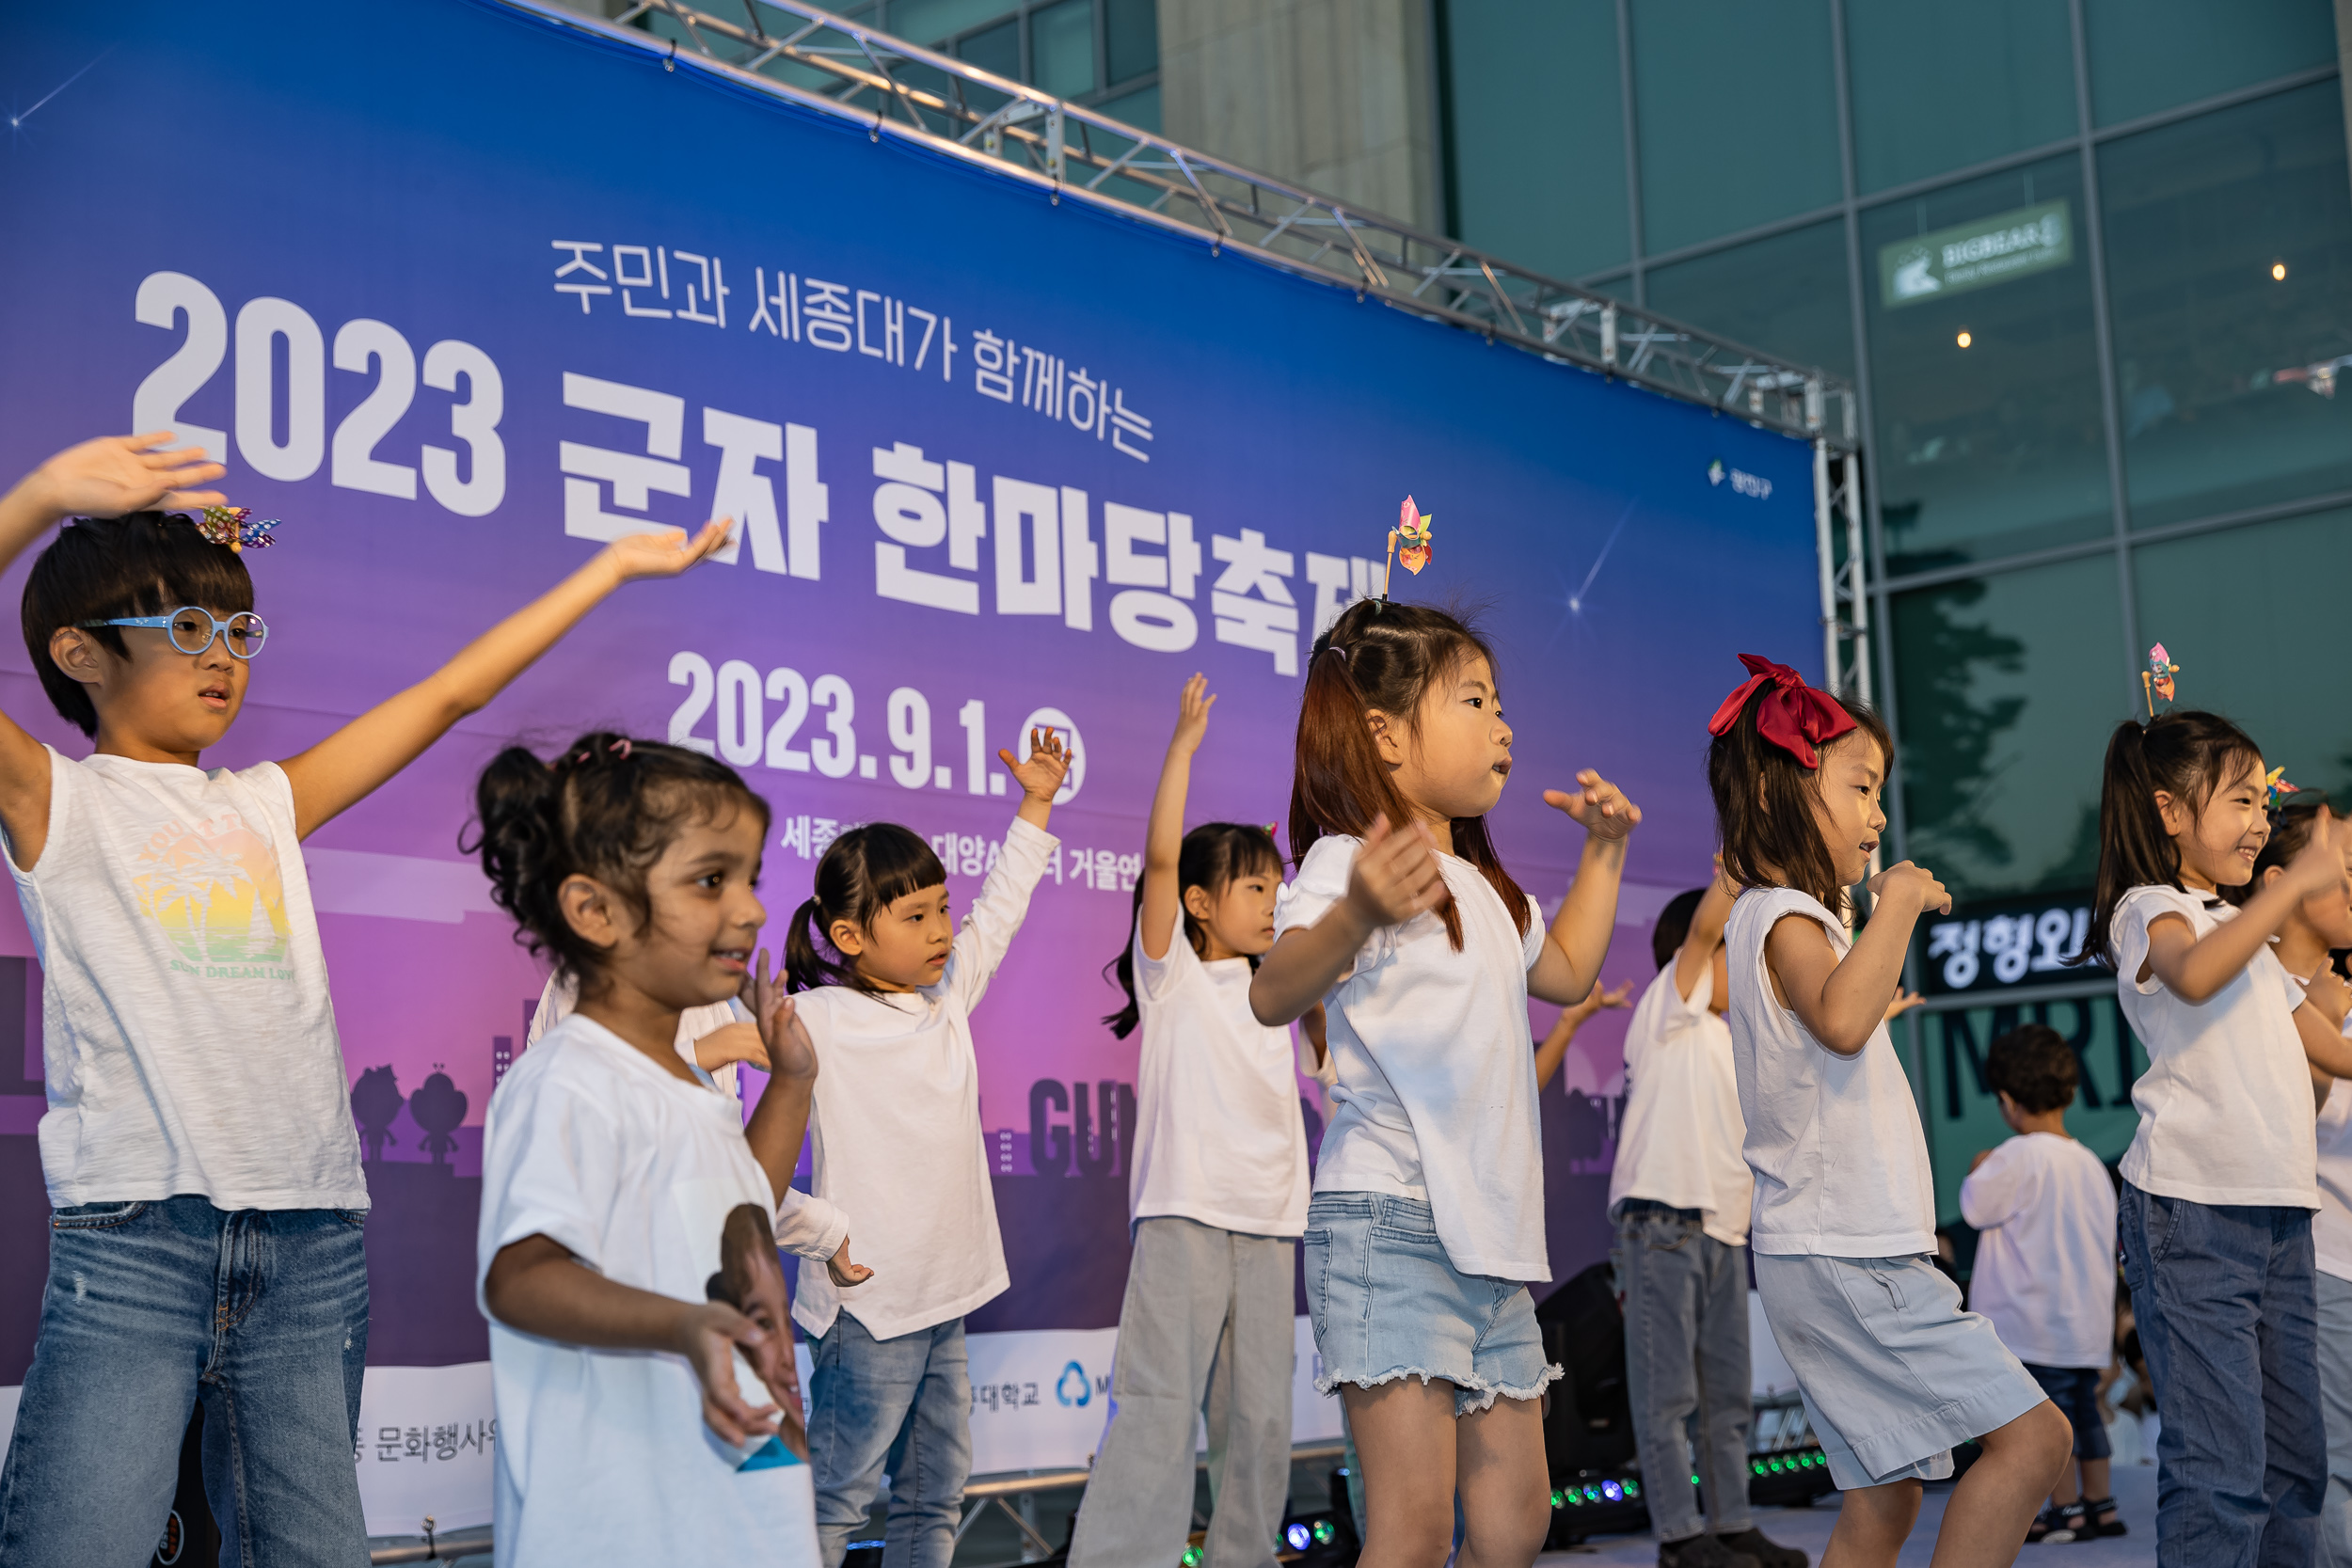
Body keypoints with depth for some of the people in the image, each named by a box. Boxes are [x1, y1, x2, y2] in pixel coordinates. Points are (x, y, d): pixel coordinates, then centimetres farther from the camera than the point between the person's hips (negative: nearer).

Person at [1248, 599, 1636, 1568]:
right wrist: (1356, 917, -46)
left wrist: (1604, 851, 30)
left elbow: (1565, 973, 40)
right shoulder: (1347, 860, -8)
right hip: (1390, 1219, -9)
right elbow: (1273, 996, -26)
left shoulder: (1481, 888, 22)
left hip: (1492, 1233, 9)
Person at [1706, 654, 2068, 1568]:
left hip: (1834, 1257, 10)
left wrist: (1889, 916, 27)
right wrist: (1895, 904, -22)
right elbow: (1840, 1020, -32)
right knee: (2033, 1435, -12)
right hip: (1844, 1256, -10)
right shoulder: (1785, 918, -10)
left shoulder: (1782, 919, 20)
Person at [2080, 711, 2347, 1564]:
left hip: (2277, 1213, 9)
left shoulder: (2244, 931, 23)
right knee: (2221, 1468, -13)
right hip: (2192, 1210, -9)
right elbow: (2193, 975, -28)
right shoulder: (2150, 910, -3)